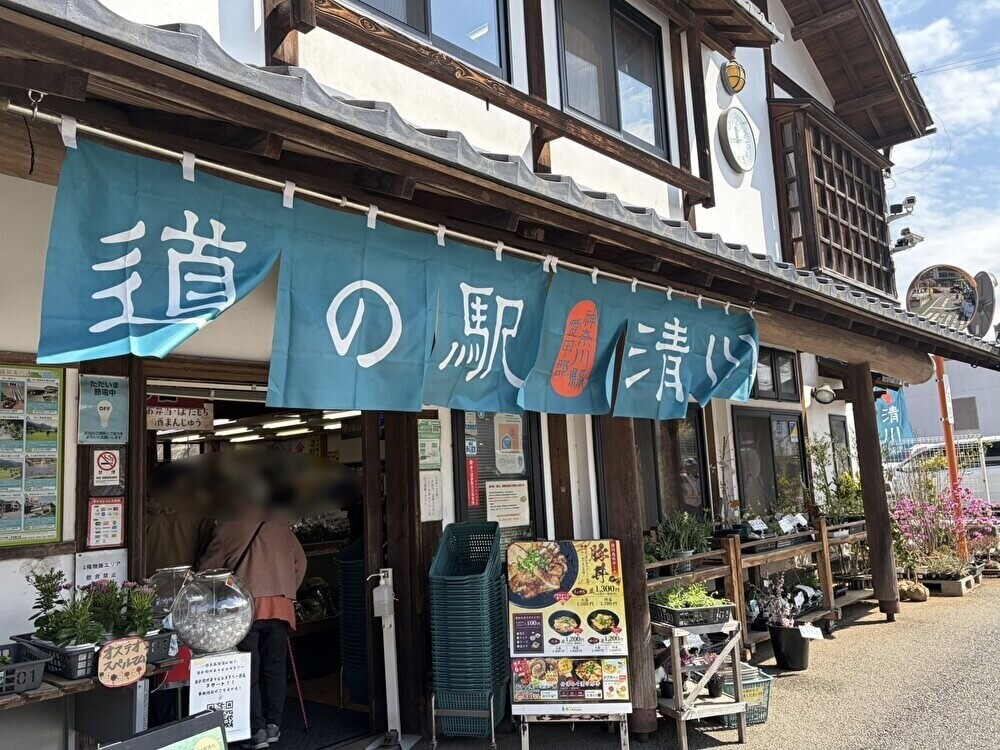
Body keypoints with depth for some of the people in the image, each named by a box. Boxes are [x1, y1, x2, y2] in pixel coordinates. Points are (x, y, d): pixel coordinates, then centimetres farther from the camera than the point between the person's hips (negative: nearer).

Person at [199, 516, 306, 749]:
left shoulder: (227, 527, 2)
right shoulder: (280, 525, 12)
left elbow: (207, 569, 7)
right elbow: (300, 561, 15)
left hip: (246, 605, -3)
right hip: (281, 606, 3)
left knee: (249, 671, 4)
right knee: (274, 667, 12)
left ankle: (257, 730, 3)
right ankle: (273, 725, 18)